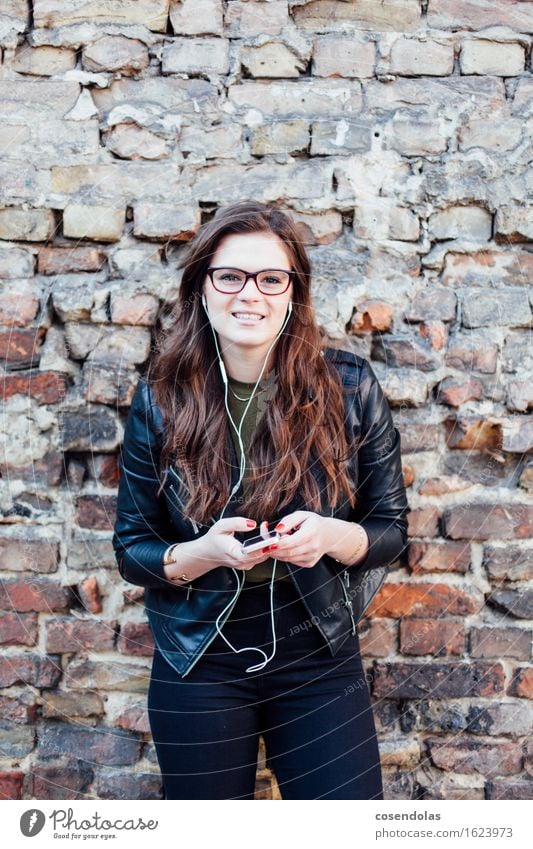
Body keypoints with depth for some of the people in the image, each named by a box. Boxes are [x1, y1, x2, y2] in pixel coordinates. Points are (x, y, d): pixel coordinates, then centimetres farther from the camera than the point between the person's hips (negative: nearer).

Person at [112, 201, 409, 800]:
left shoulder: (349, 386, -9)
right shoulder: (159, 401, -9)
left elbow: (391, 527, -1)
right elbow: (130, 551, -2)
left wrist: (333, 537, -23)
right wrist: (203, 553, -23)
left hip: (320, 661, 0)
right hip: (198, 666, 1)